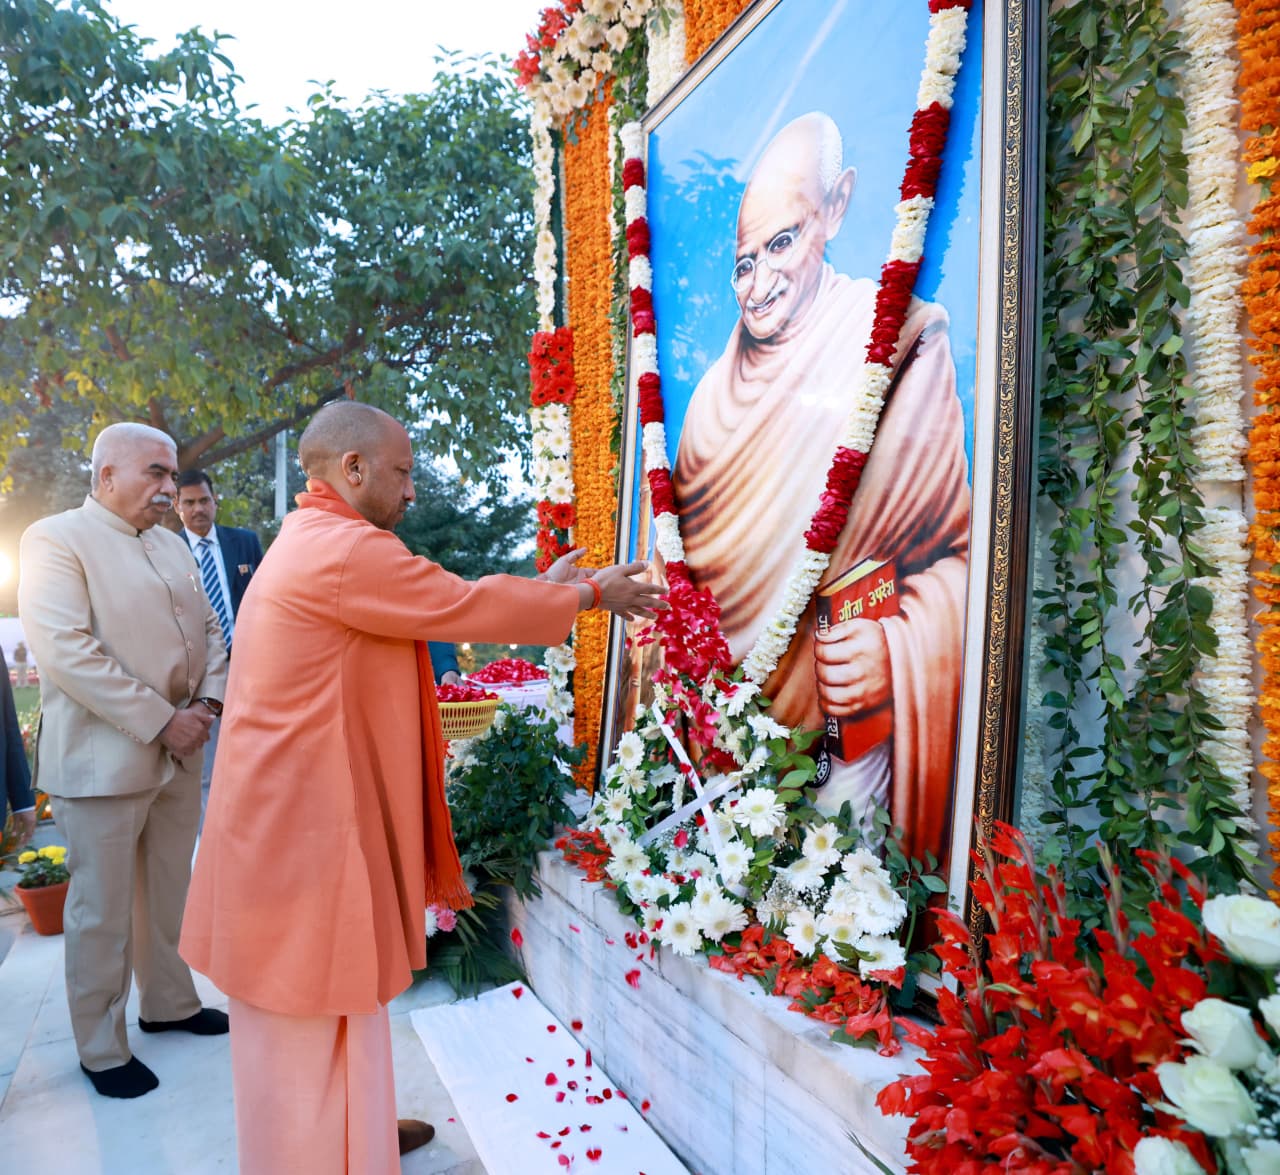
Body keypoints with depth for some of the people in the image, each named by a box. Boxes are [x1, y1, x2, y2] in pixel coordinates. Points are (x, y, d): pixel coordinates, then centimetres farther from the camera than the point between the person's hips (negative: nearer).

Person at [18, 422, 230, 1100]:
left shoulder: (173, 546, 13)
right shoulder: (55, 540, -9)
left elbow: (209, 630, 15)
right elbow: (65, 651, -19)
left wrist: (208, 700, -3)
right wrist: (160, 720, -19)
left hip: (179, 752, 7)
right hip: (105, 758, -6)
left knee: (169, 892, 18)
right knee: (103, 910, 7)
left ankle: (169, 1003, 36)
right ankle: (101, 1048, 24)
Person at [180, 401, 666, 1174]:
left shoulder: (315, 544, 12)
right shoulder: (348, 548, -21)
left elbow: (439, 607, 15)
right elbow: (464, 606, -17)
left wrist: (541, 593, 14)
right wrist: (587, 595, -3)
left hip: (298, 817, 11)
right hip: (305, 827, -11)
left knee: (329, 999, 25)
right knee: (313, 1019, 6)